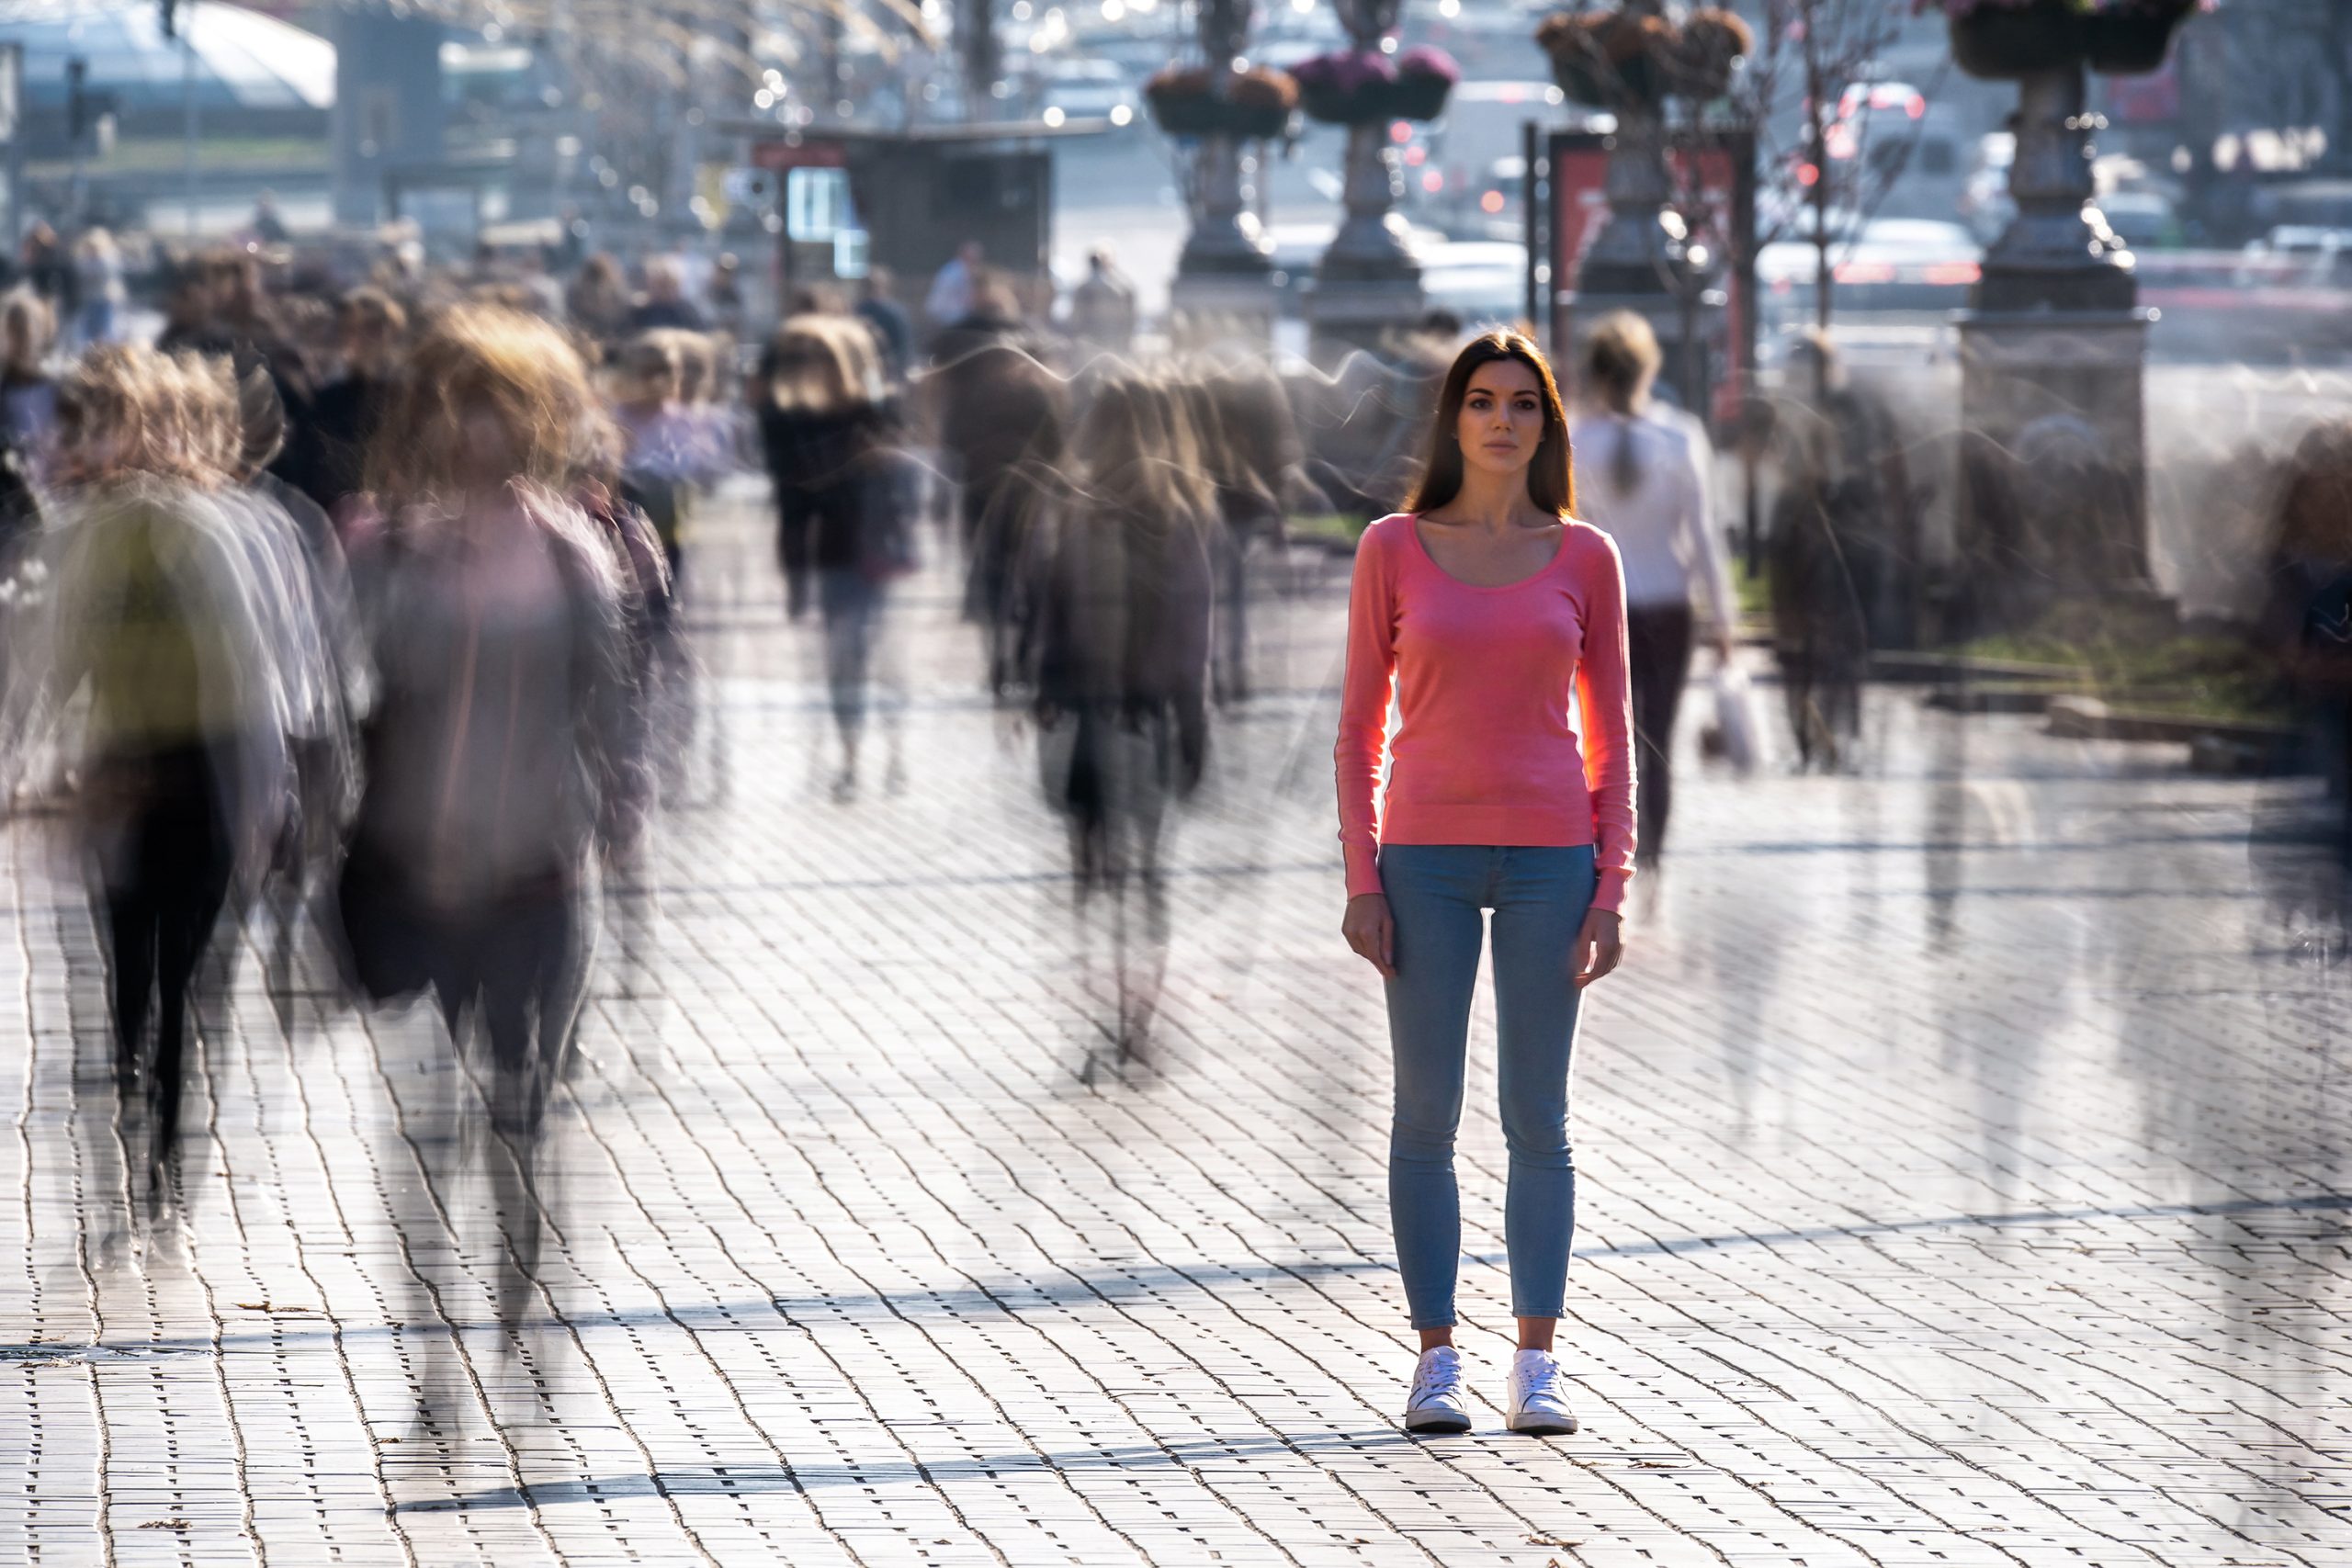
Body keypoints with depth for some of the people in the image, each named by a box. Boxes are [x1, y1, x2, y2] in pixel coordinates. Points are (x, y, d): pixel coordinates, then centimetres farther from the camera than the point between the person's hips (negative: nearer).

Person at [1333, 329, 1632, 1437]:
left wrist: (1610, 891, -1)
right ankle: (1435, 1363, 8)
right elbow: (1360, 726, 4)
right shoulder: (1394, 549, 2)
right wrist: (1362, 880, -4)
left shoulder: (1583, 559, 4)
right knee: (1426, 1115, 1)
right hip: (1427, 857, 0)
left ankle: (1536, 1367, 10)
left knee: (1537, 1118, 3)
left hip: (1550, 857, 1)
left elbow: (1611, 735, 6)